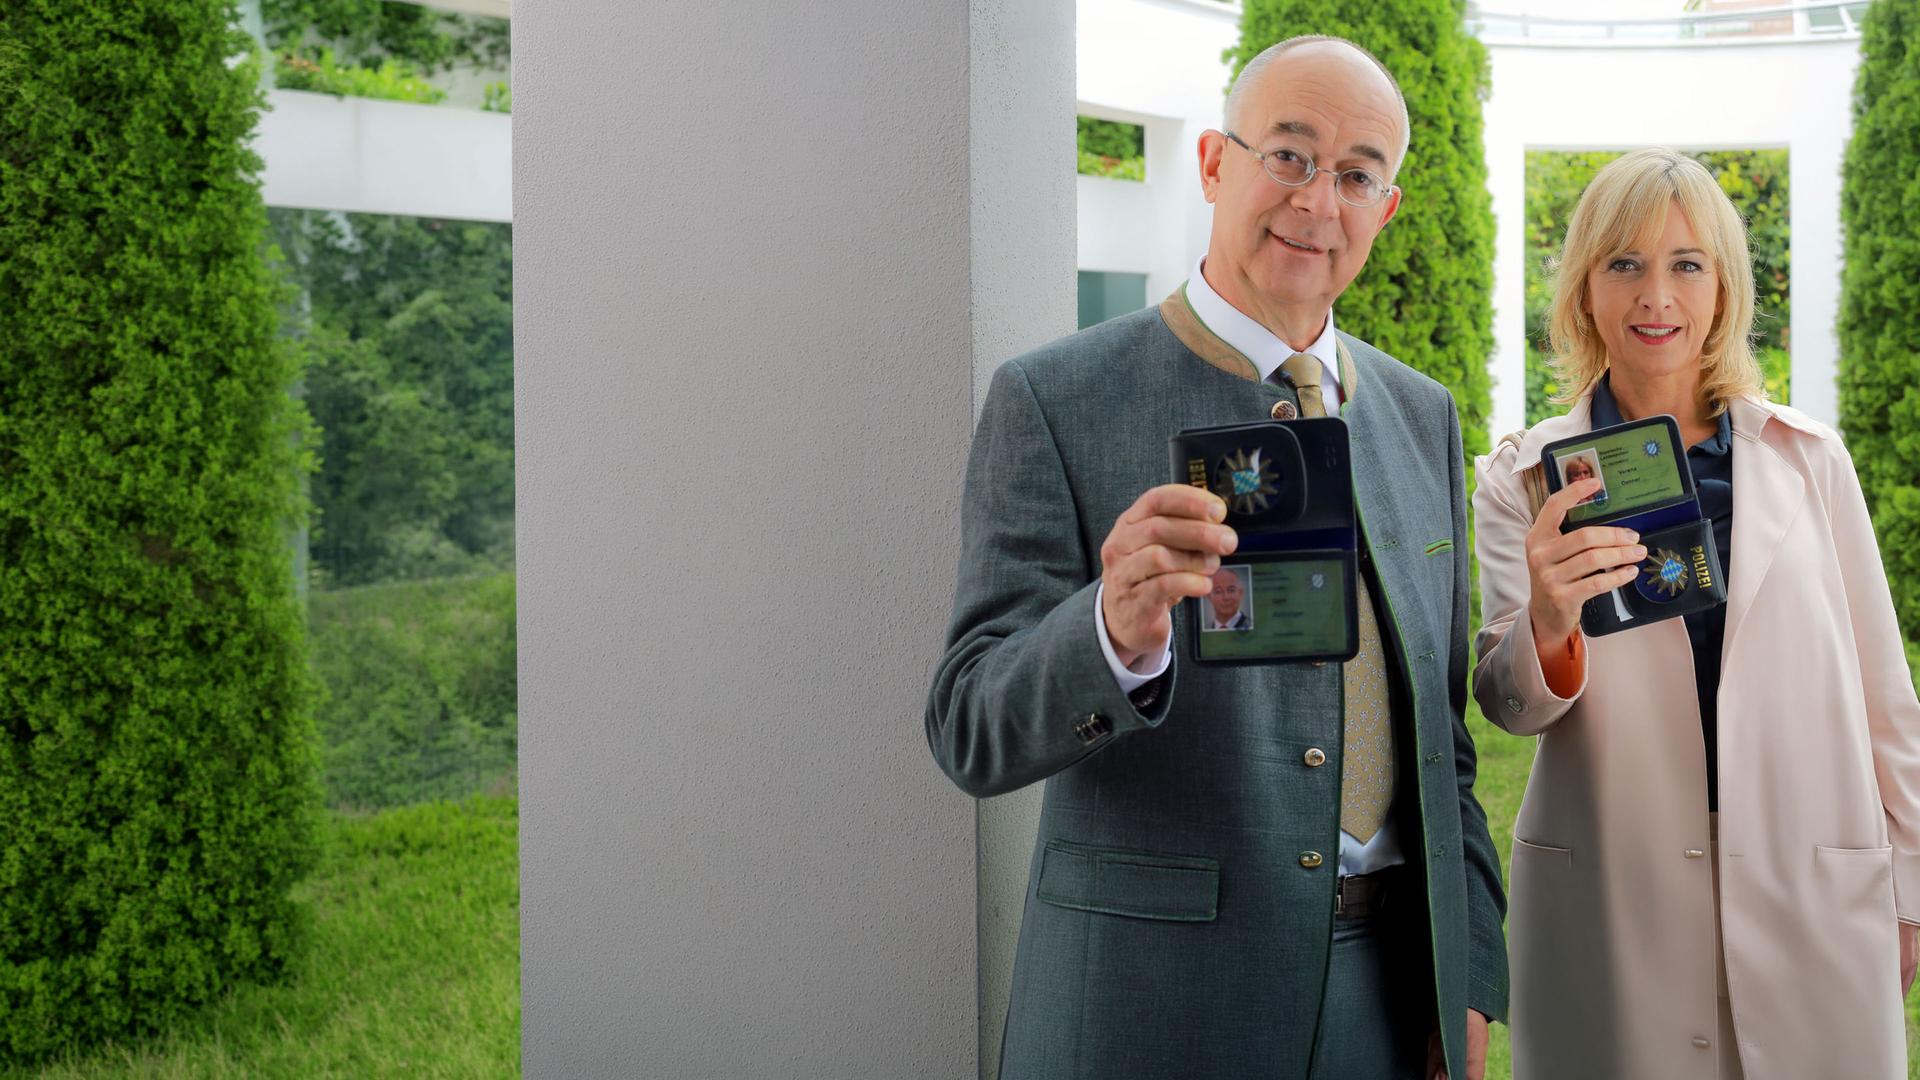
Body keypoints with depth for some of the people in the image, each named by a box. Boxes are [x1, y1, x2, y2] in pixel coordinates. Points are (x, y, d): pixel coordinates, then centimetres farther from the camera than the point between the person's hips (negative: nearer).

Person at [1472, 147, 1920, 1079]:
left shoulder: (1809, 460, 4)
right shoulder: (1525, 477, 1)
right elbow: (1505, 703, -8)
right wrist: (1546, 626, -29)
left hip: (1814, 903, 1)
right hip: (1610, 919, -1)